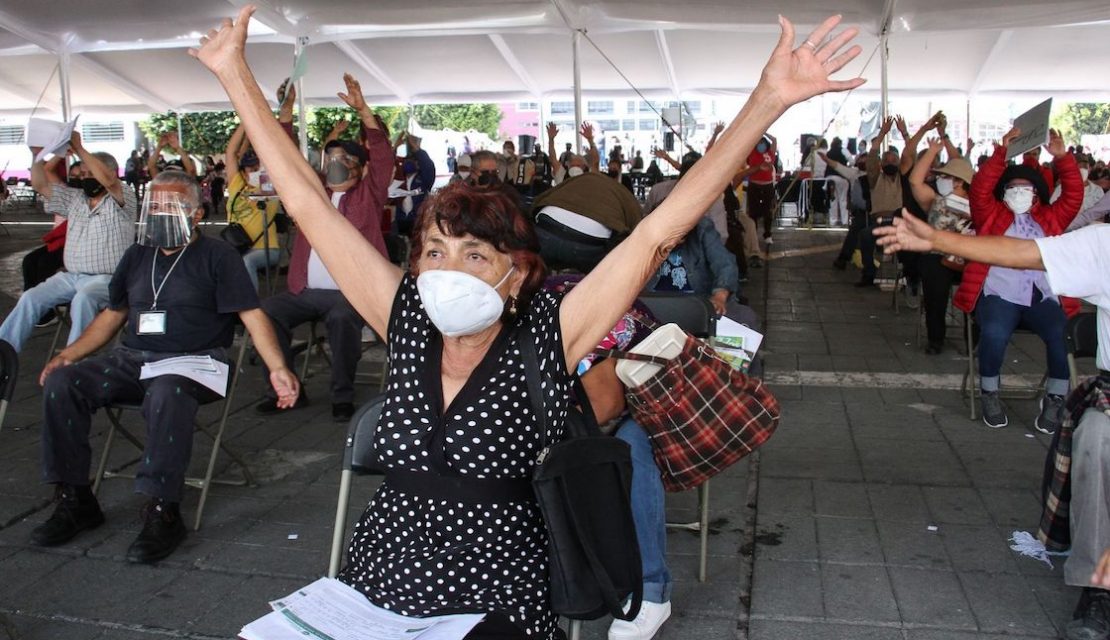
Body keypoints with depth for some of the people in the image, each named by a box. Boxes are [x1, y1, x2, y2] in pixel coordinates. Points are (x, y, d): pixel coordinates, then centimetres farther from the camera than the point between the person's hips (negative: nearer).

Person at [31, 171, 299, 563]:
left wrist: (277, 368, -20)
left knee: (167, 393, -39)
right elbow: (113, 315, 25)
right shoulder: (137, 256, 19)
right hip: (133, 358, 6)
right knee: (60, 382, -16)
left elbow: (252, 315, -7)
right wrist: (71, 353, 10)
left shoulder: (217, 256, 2)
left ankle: (163, 512, -31)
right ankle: (73, 499, -7)